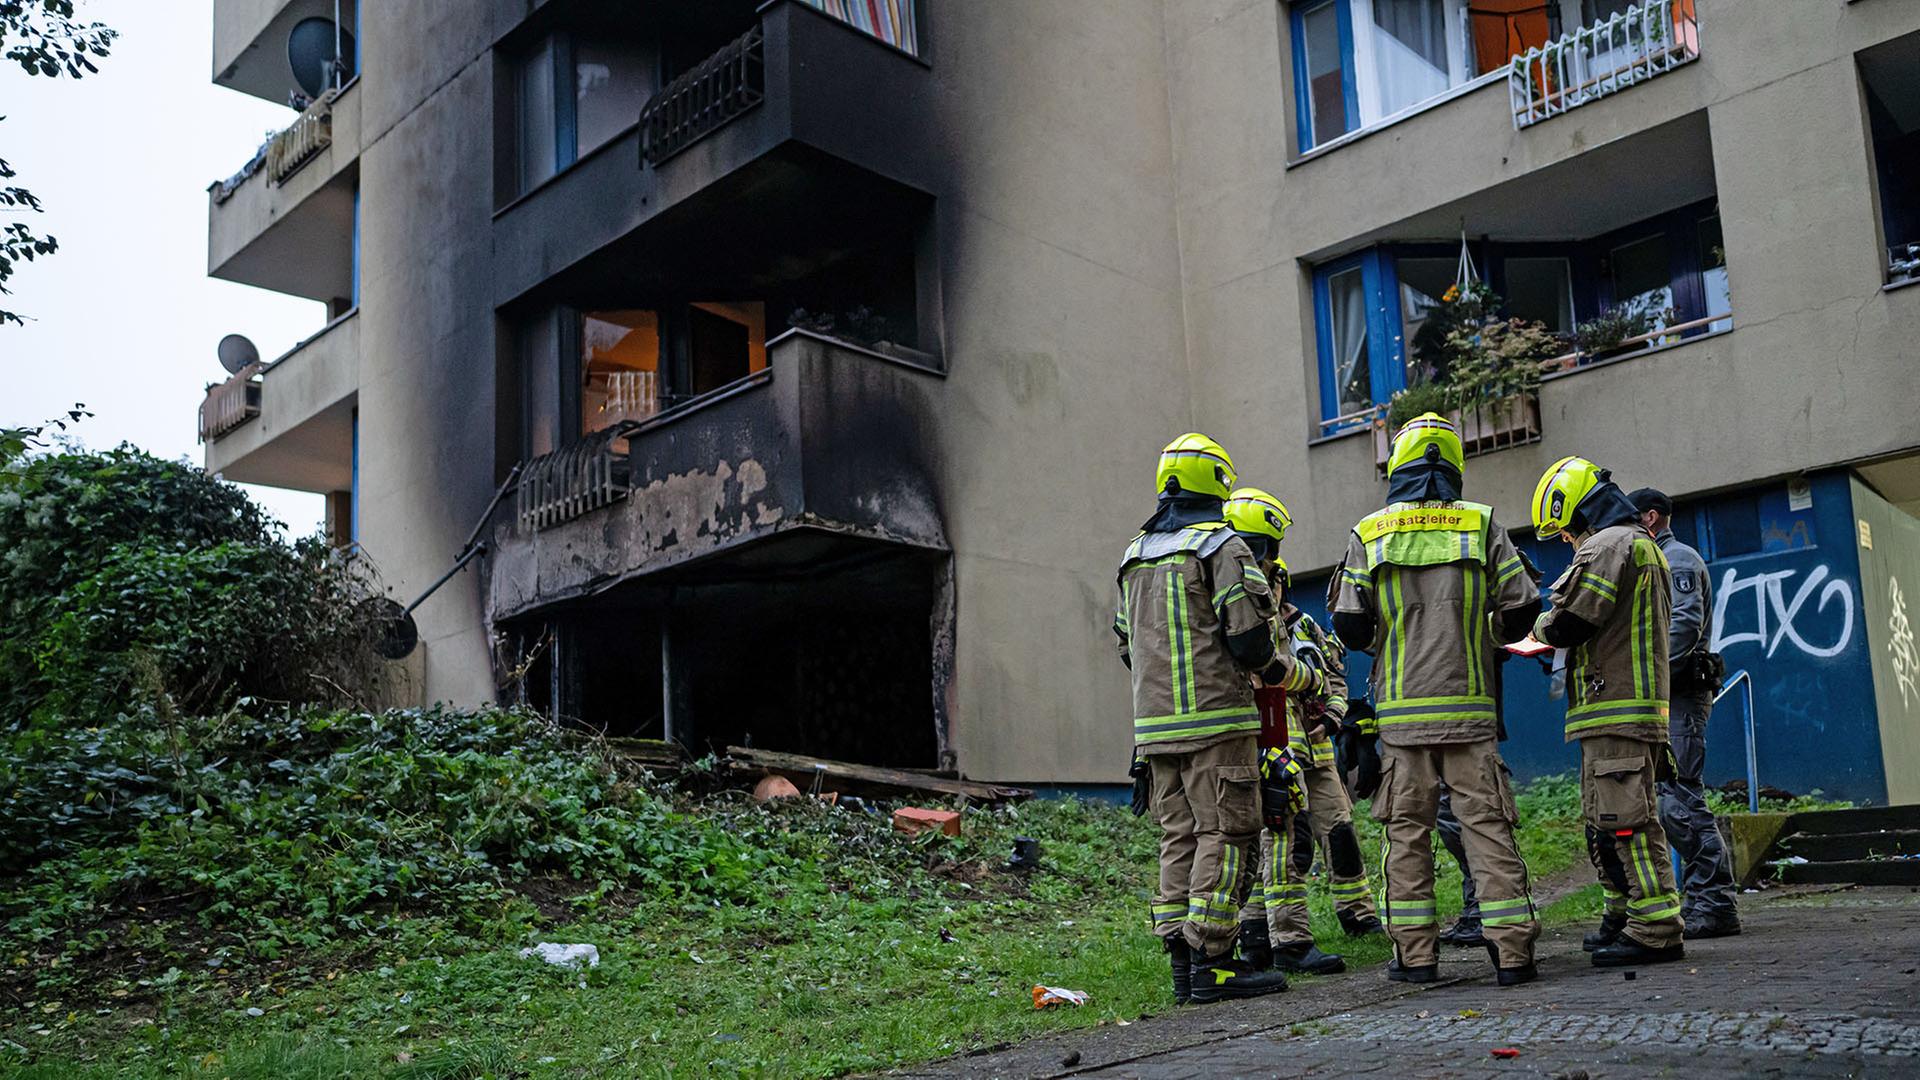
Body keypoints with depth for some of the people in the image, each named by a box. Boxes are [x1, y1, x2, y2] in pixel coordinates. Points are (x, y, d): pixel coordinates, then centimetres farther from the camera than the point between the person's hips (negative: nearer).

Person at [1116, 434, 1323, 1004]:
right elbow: (1250, 643, -12)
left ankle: (1183, 962, 11)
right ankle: (1211, 962, -5)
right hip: (1215, 721, -7)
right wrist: (1308, 679, 3)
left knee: (1179, 838, 10)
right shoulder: (1222, 546, -6)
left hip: (1155, 723, 7)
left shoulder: (1134, 556, 16)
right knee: (1225, 835, -3)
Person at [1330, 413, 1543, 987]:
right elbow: (1523, 606, 0)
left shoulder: (1369, 533, 1)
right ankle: (1512, 948, 0)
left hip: (1401, 708, 0)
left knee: (1408, 829, 6)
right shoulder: (1482, 525, 2)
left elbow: (1348, 623, -2)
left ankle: (1414, 951, 9)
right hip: (1469, 705, 0)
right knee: (1486, 823, 2)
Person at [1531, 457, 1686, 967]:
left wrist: (1542, 625, 4)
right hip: (1626, 710, 11)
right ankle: (1625, 917, 23)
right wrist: (1557, 631, 18)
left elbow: (1571, 623, -17)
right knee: (1605, 820, 16)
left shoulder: (1607, 545, -11)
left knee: (1623, 820, -10)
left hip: (1617, 709, -11)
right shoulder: (1640, 544, 24)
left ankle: (1655, 931, -8)